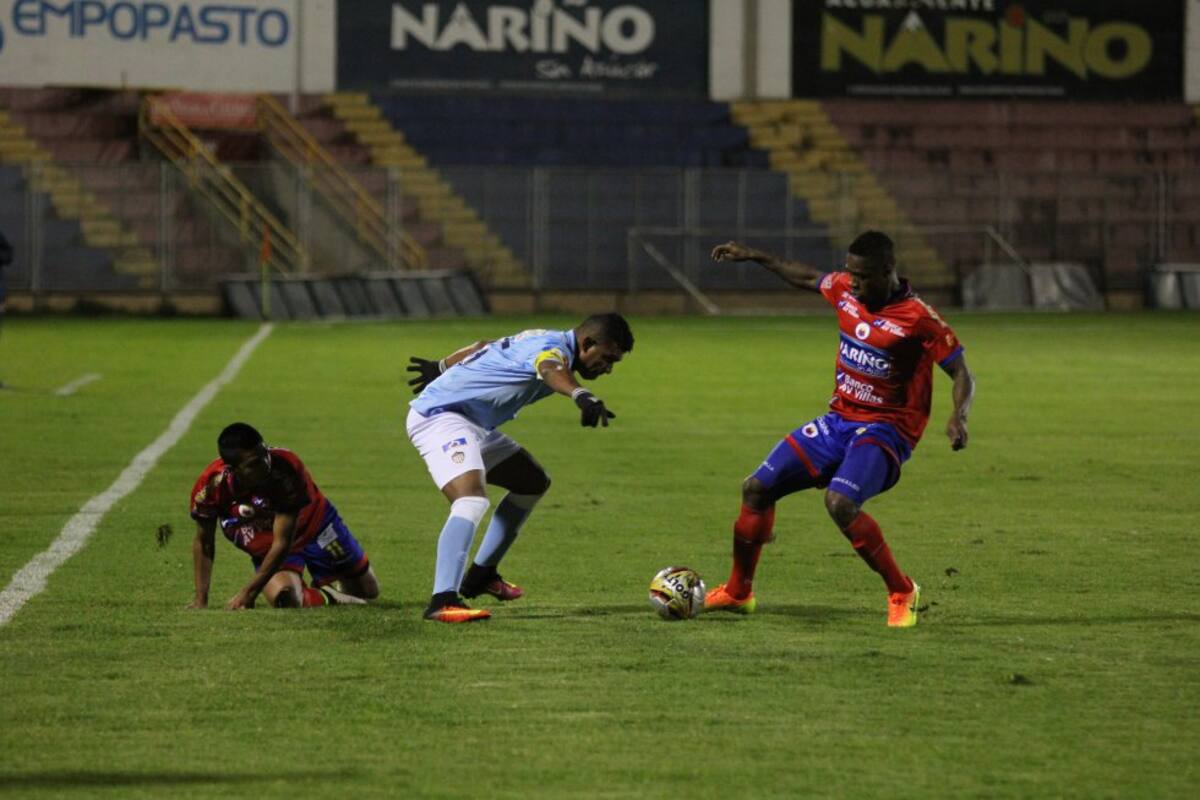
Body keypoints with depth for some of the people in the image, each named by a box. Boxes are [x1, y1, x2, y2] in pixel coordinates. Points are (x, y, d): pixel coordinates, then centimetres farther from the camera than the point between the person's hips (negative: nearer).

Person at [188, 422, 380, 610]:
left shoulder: (286, 469, -40)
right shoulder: (210, 485, -31)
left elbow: (282, 543, -36)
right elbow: (203, 543, -12)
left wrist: (249, 591, -39)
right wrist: (201, 600, -17)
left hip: (314, 523, -1)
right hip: (266, 548, 1)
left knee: (368, 590, 11)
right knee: (286, 598, -30)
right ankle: (327, 597, 7)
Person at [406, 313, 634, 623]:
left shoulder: (539, 341, 12)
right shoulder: (554, 347, -20)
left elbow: (483, 348, 28)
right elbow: (551, 370, -47)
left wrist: (442, 367, 45)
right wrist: (582, 396, -68)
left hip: (473, 423, 11)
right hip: (439, 415, -11)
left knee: (533, 482, 20)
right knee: (471, 499, -32)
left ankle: (481, 575, 26)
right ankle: (443, 601, -42)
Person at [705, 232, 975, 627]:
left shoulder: (918, 317, -19)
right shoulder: (844, 289, 0)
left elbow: (962, 375, -14)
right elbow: (807, 278, 23)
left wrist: (958, 417, -32)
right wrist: (754, 256, 26)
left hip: (884, 429, -7)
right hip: (838, 420, 7)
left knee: (840, 502, -32)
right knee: (757, 488, 5)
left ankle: (902, 593, -15)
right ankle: (738, 592, 23)